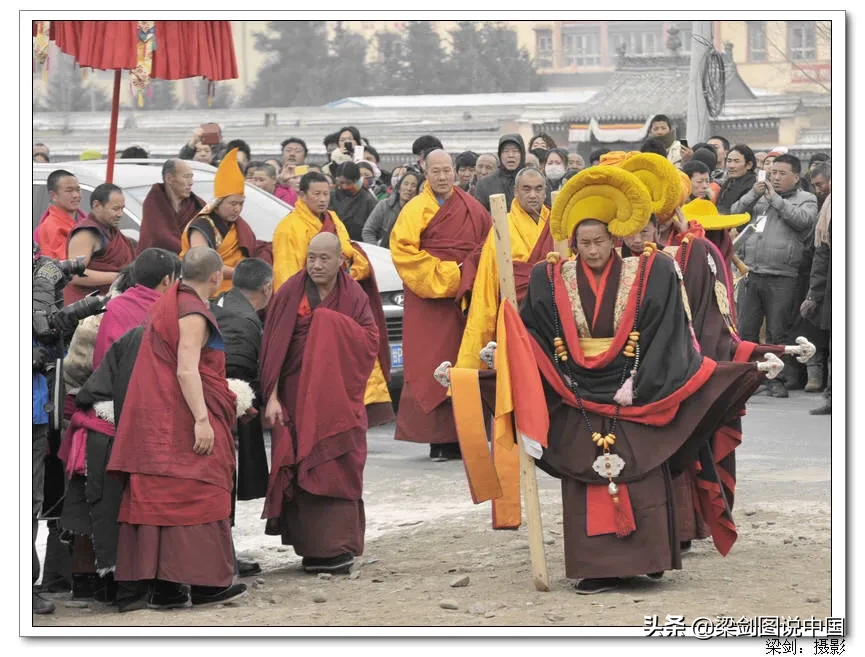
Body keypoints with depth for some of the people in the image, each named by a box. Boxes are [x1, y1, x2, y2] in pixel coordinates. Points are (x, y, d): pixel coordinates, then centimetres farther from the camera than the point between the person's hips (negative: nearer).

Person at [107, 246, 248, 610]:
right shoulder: (193, 314, -14)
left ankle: (162, 587, 5)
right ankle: (205, 583, -3)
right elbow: (186, 371, -23)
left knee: (160, 498, 5)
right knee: (196, 496, -5)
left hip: (156, 422, 9)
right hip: (183, 420, -9)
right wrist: (202, 420, -27)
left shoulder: (168, 303, 15)